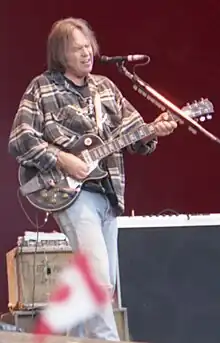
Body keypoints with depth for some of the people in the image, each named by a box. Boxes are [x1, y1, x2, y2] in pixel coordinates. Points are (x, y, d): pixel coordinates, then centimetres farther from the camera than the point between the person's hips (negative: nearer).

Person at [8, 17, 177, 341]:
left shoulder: (105, 86, 15)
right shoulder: (42, 87, -1)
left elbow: (132, 130, 13)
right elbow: (18, 140, -8)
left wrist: (153, 131, -8)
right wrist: (61, 160, -17)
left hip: (109, 193, 7)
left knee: (105, 282, 9)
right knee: (98, 277, -19)